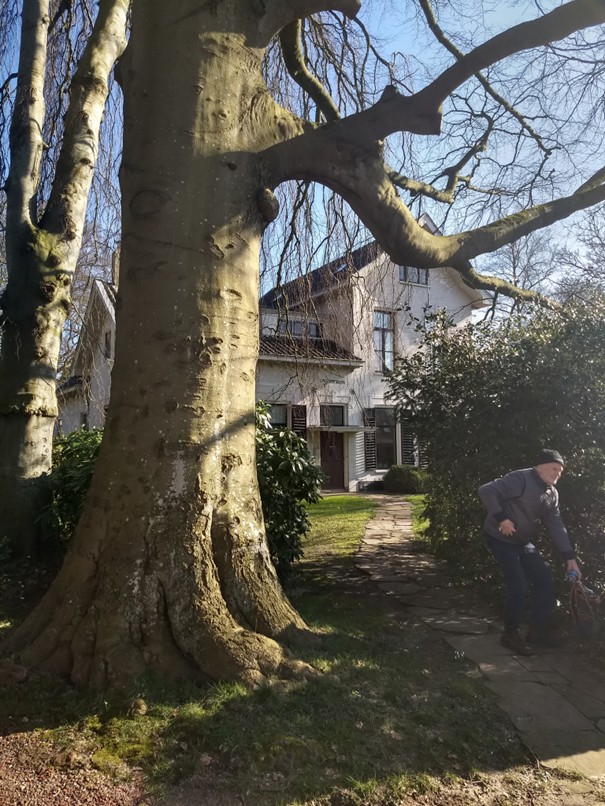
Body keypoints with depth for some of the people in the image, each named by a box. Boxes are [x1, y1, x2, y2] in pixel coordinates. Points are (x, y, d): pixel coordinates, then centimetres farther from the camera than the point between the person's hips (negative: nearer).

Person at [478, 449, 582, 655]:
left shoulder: (552, 493, 6)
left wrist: (570, 557, -1)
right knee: (519, 585, -13)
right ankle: (511, 634, 4)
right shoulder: (521, 479, -22)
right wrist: (502, 519, -29)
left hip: (523, 541, 9)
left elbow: (556, 526, 5)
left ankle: (538, 630, 17)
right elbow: (486, 491, -29)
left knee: (546, 579, 3)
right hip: (500, 538, -9)